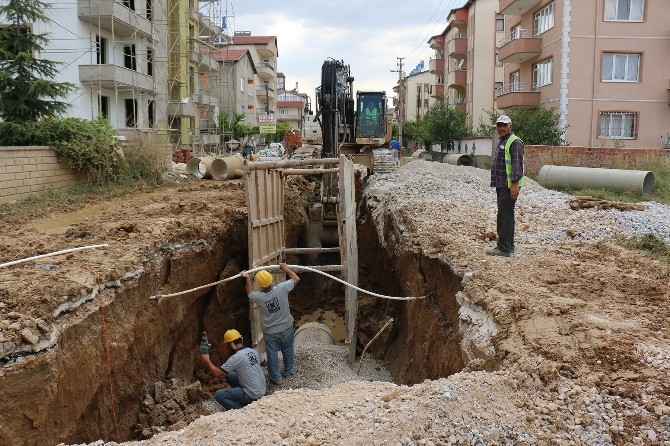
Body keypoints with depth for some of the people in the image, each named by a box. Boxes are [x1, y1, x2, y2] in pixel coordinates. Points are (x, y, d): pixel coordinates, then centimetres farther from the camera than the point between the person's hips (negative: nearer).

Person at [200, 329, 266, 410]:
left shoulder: (236, 357, -19)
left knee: (218, 395, -4)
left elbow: (217, 373, -17)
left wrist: (207, 360, -5)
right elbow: (263, 363, 23)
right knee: (229, 376, 19)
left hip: (253, 394, -8)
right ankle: (243, 401, 18)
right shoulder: (253, 351, 4)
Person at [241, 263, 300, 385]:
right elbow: (296, 279, -9)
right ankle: (289, 371, 43)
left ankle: (276, 378, 30)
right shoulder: (281, 289, -26)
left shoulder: (258, 297, -23)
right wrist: (286, 269, 2)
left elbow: (250, 293, 4)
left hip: (270, 332, -1)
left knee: (272, 355, 17)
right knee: (288, 351, 24)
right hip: (286, 328, 1)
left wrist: (247, 279, 12)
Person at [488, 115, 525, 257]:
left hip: (510, 185, -11)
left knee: (505, 216, -12)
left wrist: (515, 184, -26)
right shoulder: (502, 142, 21)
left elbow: (517, 164, -19)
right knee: (506, 216, 14)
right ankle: (508, 245, 21)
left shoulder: (515, 142, -11)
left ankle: (503, 248, -11)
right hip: (502, 185, 11)